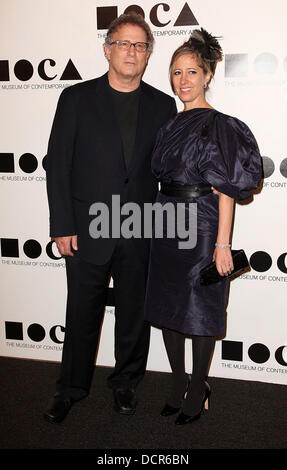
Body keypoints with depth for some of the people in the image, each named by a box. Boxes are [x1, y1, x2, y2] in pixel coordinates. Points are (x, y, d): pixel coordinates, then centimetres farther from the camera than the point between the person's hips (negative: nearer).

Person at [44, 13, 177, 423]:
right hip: (87, 231, -1)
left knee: (134, 314, 13)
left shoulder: (163, 105, 6)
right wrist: (62, 227, -7)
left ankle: (125, 383, 36)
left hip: (142, 234, 2)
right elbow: (58, 165, -2)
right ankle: (72, 388, 32)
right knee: (82, 315, 11)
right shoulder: (76, 99, 1)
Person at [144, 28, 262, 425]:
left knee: (200, 314, 4)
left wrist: (223, 244, -18)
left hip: (202, 228, -7)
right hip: (167, 227, 7)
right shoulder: (170, 124, 12)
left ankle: (198, 391, 25)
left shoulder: (218, 124, -8)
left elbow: (227, 189, -13)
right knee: (167, 308, 13)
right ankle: (179, 386, 31)